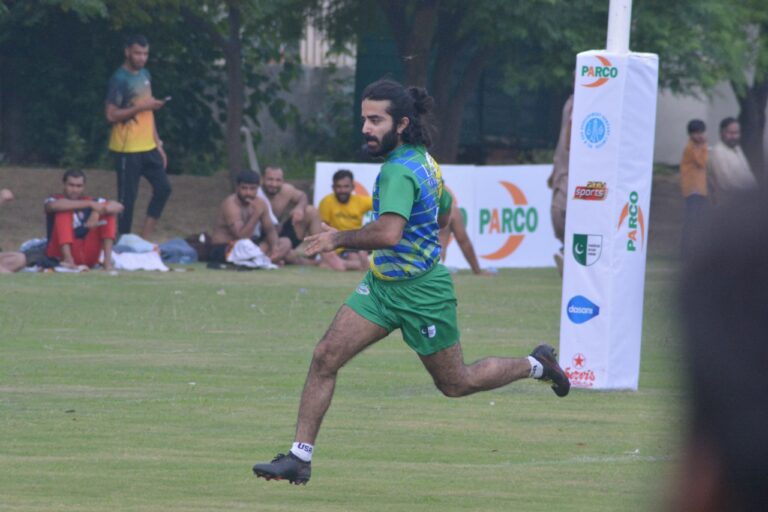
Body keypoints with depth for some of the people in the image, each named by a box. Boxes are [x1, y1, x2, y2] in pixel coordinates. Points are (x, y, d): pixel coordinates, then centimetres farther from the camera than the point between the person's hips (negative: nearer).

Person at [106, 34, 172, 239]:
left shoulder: (145, 75, 13)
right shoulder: (119, 80, -12)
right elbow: (111, 115, -17)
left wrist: (158, 144, 17)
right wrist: (141, 106, -22)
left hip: (148, 147, 8)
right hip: (127, 149, -8)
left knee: (163, 188, 6)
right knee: (127, 198, -4)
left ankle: (145, 239, 13)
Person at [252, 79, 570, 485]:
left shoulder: (399, 172, -25)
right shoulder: (421, 159, 5)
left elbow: (388, 233, -40)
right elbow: (444, 212, 21)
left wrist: (339, 239, -27)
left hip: (421, 294, -9)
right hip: (382, 284, 9)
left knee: (456, 384, 10)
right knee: (325, 357, -5)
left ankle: (535, 365, 34)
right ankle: (300, 457, -4)